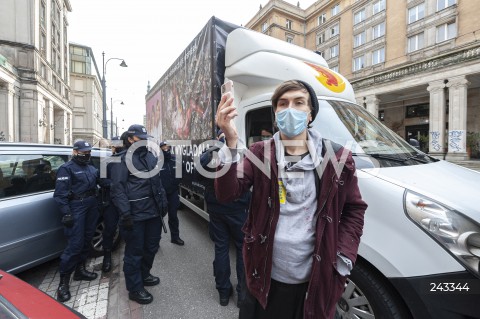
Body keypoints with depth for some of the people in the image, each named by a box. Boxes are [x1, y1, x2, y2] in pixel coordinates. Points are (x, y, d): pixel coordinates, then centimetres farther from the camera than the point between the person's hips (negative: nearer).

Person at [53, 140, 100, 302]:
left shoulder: (91, 167, 14)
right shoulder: (66, 168, -5)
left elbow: (97, 183, 17)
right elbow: (60, 193, -11)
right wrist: (66, 213, -18)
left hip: (92, 206, 7)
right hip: (76, 207, -6)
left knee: (86, 240, 14)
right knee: (75, 244, -8)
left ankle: (80, 270, 29)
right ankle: (64, 281, 5)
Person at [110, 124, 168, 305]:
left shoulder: (150, 156, 14)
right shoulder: (122, 159, -7)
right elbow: (117, 188, -13)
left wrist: (163, 202, 14)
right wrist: (125, 213, -20)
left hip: (154, 211, 7)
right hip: (135, 214, -7)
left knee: (152, 247, 19)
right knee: (135, 252, 7)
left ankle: (144, 275, 42)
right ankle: (135, 289, 24)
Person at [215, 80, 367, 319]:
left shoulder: (337, 157, -7)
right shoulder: (259, 153, -7)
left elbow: (354, 209, 3)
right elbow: (226, 194, -18)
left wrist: (343, 259, -6)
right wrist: (231, 142, -31)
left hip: (314, 281, 1)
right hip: (265, 277, 1)